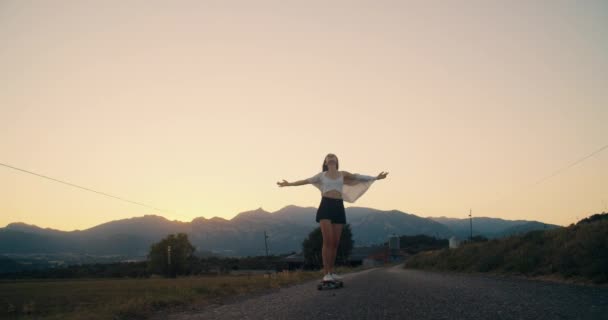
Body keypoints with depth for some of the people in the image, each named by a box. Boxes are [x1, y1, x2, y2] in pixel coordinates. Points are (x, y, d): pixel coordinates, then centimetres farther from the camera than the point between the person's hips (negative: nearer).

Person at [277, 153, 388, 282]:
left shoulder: (342, 174, 16)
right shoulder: (322, 175, 14)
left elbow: (358, 177, 13)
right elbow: (306, 181, 17)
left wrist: (376, 178, 7)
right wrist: (289, 184, 16)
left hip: (338, 207, 2)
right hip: (326, 206, -2)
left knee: (335, 242, 3)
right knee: (328, 240, -12)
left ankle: (331, 270, 12)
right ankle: (326, 272, -10)